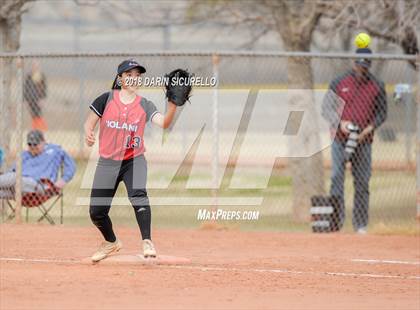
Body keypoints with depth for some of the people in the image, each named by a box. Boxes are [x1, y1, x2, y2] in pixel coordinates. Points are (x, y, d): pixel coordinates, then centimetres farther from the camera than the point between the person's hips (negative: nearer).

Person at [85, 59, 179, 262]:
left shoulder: (144, 105, 0)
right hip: (108, 162, 1)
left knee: (138, 194, -30)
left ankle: (147, 242, -31)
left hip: (134, 160, -1)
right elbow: (89, 123, 2)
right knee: (96, 212, 4)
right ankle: (111, 242, 33)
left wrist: (173, 105, -33)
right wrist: (89, 134, -21)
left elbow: (163, 123, -16)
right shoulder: (106, 99, -1)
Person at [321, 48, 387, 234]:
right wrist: (339, 123, -12)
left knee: (362, 182, 3)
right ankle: (337, 219, -7)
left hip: (364, 141, 1)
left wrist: (369, 128, -7)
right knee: (337, 178, -9)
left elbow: (382, 113, 10)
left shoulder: (377, 86, 5)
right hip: (340, 139, -1)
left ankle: (361, 225, 8)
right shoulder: (339, 83, 2)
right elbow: (327, 108, 4)